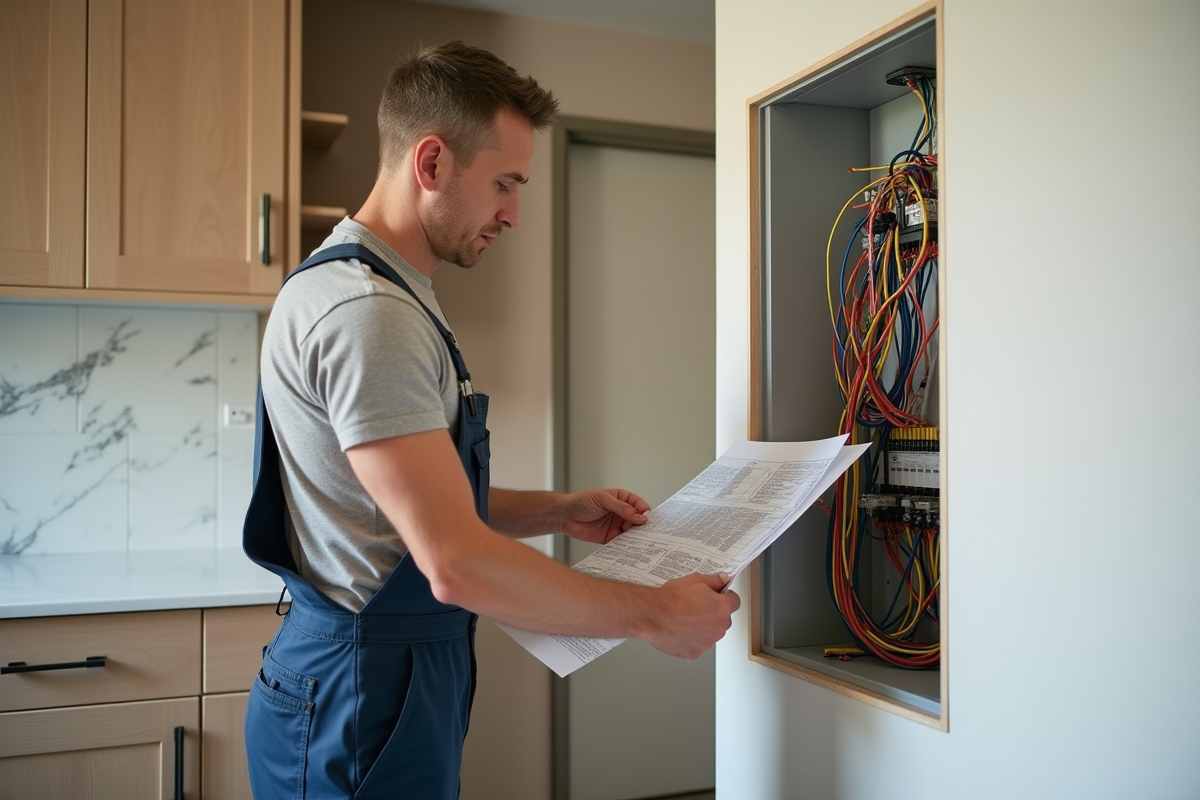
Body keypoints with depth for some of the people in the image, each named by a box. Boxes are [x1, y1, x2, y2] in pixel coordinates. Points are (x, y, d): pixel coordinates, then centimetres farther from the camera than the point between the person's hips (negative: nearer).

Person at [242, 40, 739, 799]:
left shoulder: (387, 293, 11)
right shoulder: (365, 310, -23)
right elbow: (457, 562, -29)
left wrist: (557, 512, 6)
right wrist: (654, 614, -19)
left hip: (400, 674, 10)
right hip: (364, 692, -10)